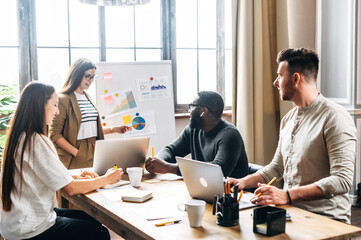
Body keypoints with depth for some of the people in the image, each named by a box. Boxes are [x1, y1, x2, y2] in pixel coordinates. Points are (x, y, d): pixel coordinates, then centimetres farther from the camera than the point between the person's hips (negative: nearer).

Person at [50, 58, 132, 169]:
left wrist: (113, 129, 15)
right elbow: (55, 134, -12)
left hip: (93, 154, 7)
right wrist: (76, 152, -19)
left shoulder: (87, 97, 17)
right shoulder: (63, 99, -8)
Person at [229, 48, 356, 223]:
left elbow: (342, 180, -21)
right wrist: (244, 182, 6)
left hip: (326, 219, -7)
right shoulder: (288, 119, 15)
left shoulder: (335, 117, -12)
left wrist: (287, 195, -29)